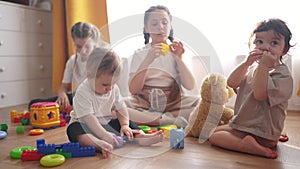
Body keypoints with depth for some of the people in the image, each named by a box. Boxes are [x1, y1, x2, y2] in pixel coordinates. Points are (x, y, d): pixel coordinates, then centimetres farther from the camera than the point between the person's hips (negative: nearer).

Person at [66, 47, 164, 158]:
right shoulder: (82, 93, -25)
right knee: (75, 129, -36)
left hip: (106, 123, 6)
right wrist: (104, 135, -42)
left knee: (128, 123, -5)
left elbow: (120, 108, 1)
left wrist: (125, 125, -14)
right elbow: (88, 117, -33)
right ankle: (99, 144, -60)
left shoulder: (113, 88, -5)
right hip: (84, 124, -6)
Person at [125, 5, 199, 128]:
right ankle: (171, 120, -22)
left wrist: (179, 59, -20)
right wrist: (148, 60, -21)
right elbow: (133, 90, -10)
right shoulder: (139, 54, 4)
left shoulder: (176, 51, 6)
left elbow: (190, 86, -5)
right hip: (144, 103, 0)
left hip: (173, 103, 1)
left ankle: (148, 119, -19)